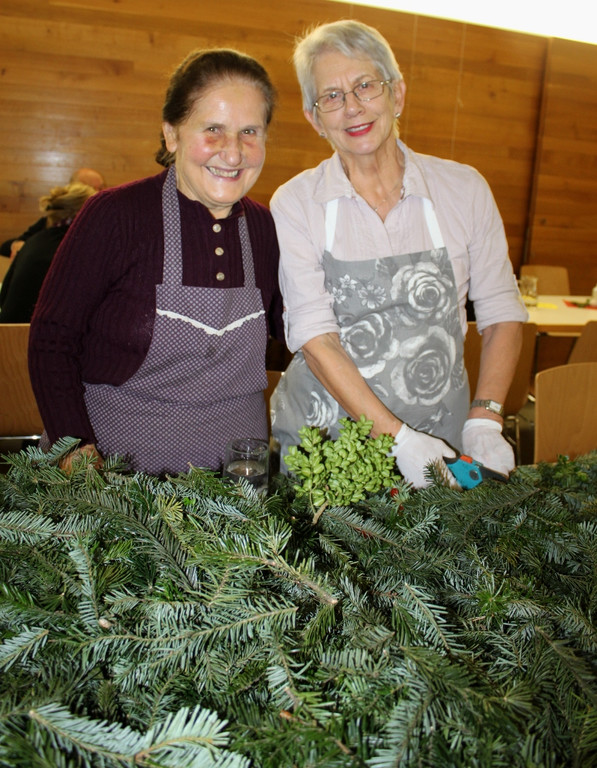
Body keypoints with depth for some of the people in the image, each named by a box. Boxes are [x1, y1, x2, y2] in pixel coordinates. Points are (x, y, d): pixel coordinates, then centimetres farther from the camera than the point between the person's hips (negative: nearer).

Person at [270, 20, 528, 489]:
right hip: (320, 442, -1)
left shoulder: (464, 189, -1)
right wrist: (397, 437, -22)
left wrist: (485, 419, -9)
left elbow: (502, 313, 4)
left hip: (440, 441, 1)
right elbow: (314, 337, -13)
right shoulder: (294, 203, -6)